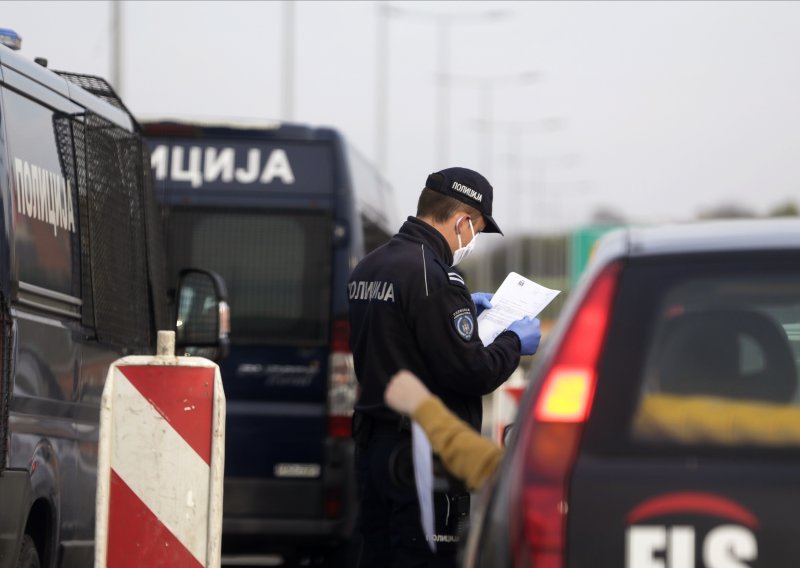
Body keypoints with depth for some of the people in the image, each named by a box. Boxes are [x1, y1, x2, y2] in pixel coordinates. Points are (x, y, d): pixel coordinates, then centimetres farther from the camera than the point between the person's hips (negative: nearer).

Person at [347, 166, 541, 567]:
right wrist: (514, 342, -2)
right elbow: (472, 372, -20)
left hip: (371, 444, 9)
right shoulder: (432, 275, -19)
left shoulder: (367, 268, 12)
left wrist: (463, 309, 22)